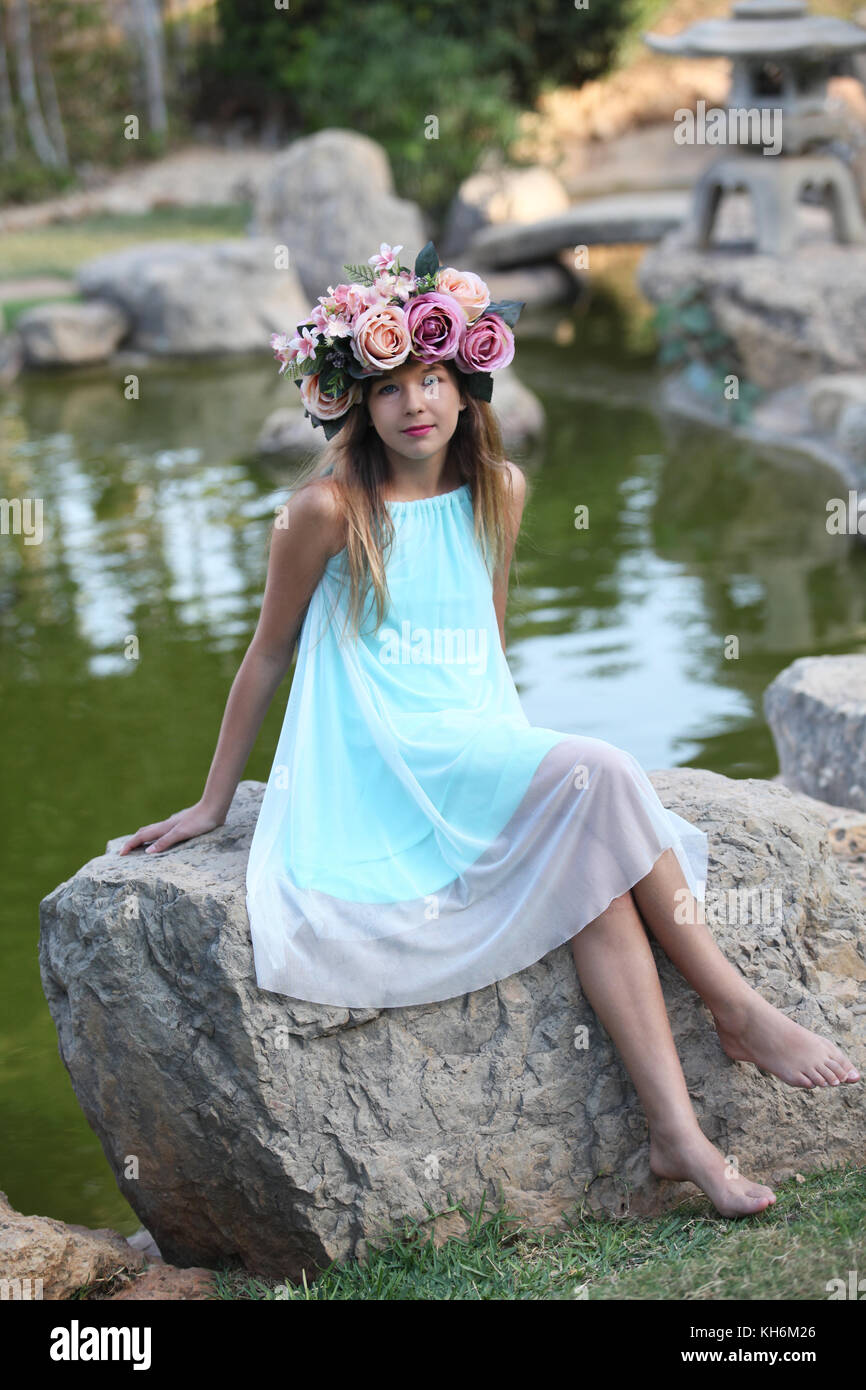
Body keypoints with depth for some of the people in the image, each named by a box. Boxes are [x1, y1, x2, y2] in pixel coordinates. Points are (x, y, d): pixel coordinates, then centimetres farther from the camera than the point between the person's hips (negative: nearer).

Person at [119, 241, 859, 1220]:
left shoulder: (497, 490, 10)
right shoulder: (330, 507, -6)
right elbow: (268, 655, 1)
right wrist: (213, 803, 6)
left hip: (483, 759, 5)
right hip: (383, 770, -5)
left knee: (596, 864, -25)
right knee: (600, 776, -25)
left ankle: (677, 1132, -28)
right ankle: (734, 1008, -15)